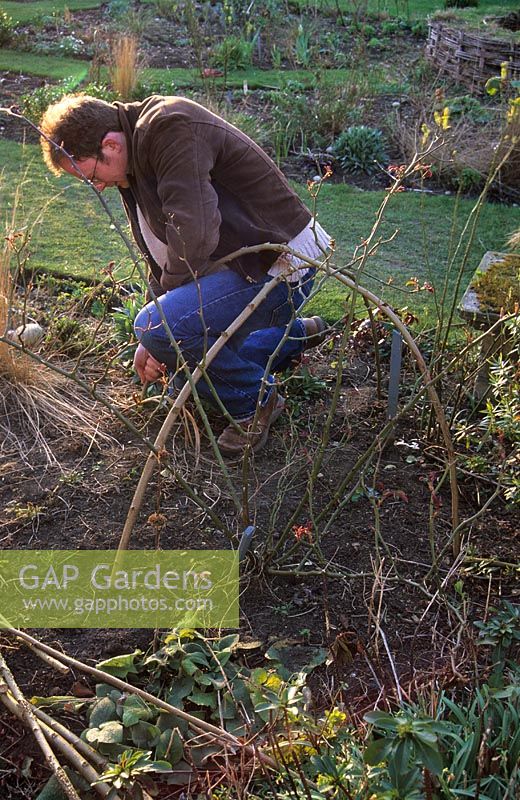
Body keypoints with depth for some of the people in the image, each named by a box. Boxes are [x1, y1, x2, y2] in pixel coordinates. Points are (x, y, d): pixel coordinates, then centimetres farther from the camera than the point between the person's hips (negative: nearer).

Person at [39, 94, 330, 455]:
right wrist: (154, 343, 15)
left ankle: (255, 401, -5)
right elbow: (162, 251, 17)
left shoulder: (170, 128, -22)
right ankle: (297, 334, 34)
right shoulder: (138, 157, 10)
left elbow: (193, 238, -30)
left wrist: (156, 331, -14)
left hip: (282, 262, -10)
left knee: (157, 326, -26)